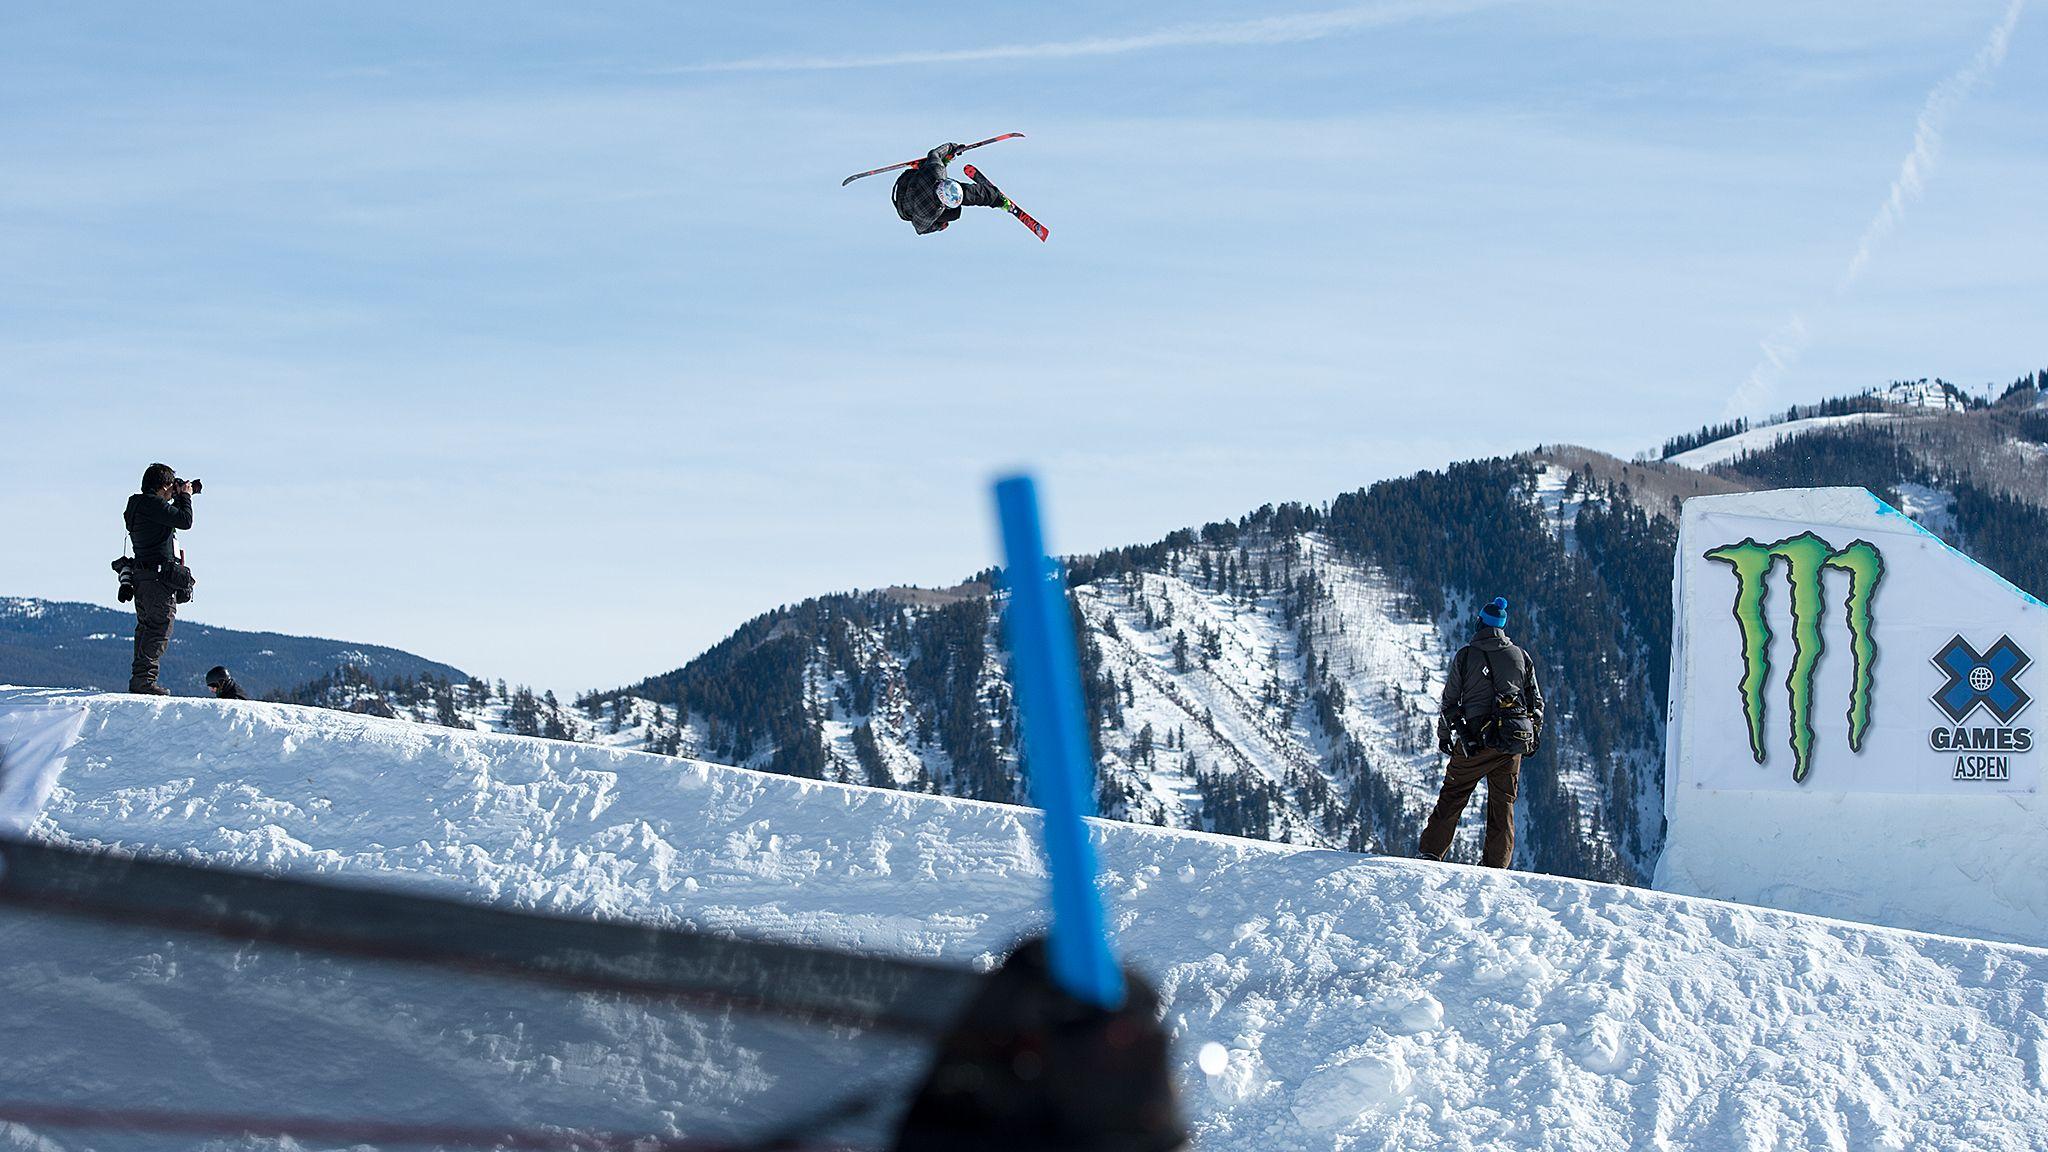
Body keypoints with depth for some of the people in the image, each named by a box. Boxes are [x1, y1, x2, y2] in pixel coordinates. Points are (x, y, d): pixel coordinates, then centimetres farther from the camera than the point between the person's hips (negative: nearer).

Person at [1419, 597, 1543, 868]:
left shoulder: (1465, 656, -3)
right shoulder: (1521, 657, 5)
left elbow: (1450, 700, 2)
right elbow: (1536, 701, 11)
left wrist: (1444, 735, 13)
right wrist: (1534, 735, 22)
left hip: (1474, 742, -2)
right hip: (1514, 741, 2)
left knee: (1452, 797, 7)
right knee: (1503, 803, 9)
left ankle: (1431, 853, 4)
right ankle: (1495, 864, 8)